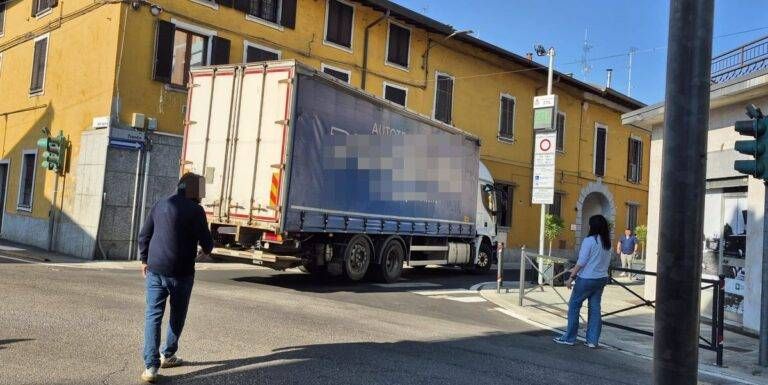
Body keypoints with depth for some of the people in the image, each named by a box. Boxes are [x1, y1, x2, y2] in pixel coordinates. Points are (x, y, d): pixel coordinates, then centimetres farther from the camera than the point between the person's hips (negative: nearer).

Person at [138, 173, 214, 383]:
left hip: (155, 270, 4)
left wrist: (145, 260, 24)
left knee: (153, 316, 3)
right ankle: (167, 355, 30)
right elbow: (206, 243, -5)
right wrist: (207, 249, 18)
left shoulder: (160, 205, 8)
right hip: (181, 273, -4)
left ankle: (151, 366, -4)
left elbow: (143, 236, 12)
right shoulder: (195, 210, -8)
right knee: (177, 315, 16)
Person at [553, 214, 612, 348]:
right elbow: (607, 263, 11)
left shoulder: (589, 240, -14)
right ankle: (593, 340, 13)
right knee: (595, 308, 10)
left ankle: (569, 338, 10)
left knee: (574, 305, 5)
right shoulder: (607, 243, 7)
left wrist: (571, 277, -11)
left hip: (587, 279, -7)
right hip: (602, 278, 7)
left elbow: (581, 262, -16)